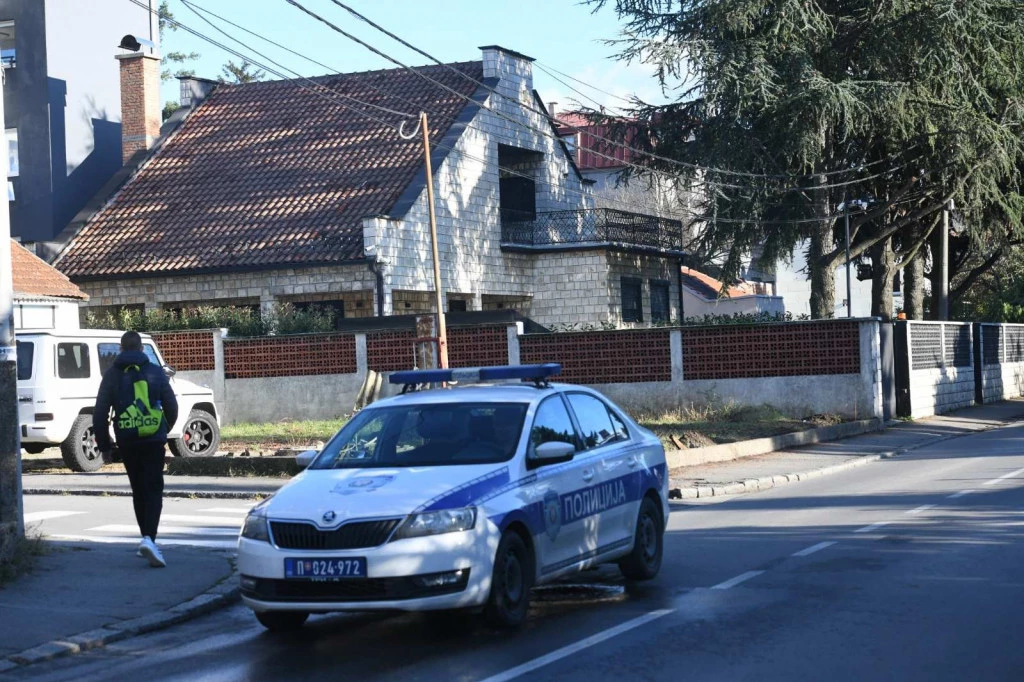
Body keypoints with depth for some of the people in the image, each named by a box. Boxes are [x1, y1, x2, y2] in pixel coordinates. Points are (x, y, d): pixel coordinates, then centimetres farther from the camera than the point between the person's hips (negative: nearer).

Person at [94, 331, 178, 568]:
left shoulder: (112, 375, 2)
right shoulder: (155, 372, 1)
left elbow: (100, 414, 0)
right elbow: (172, 407, 4)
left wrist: (104, 445, 9)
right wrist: (164, 430, 23)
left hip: (127, 443, 2)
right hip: (153, 441, -2)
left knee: (139, 491, 16)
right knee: (153, 491, -2)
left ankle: (147, 539, 22)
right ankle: (149, 538, -22)